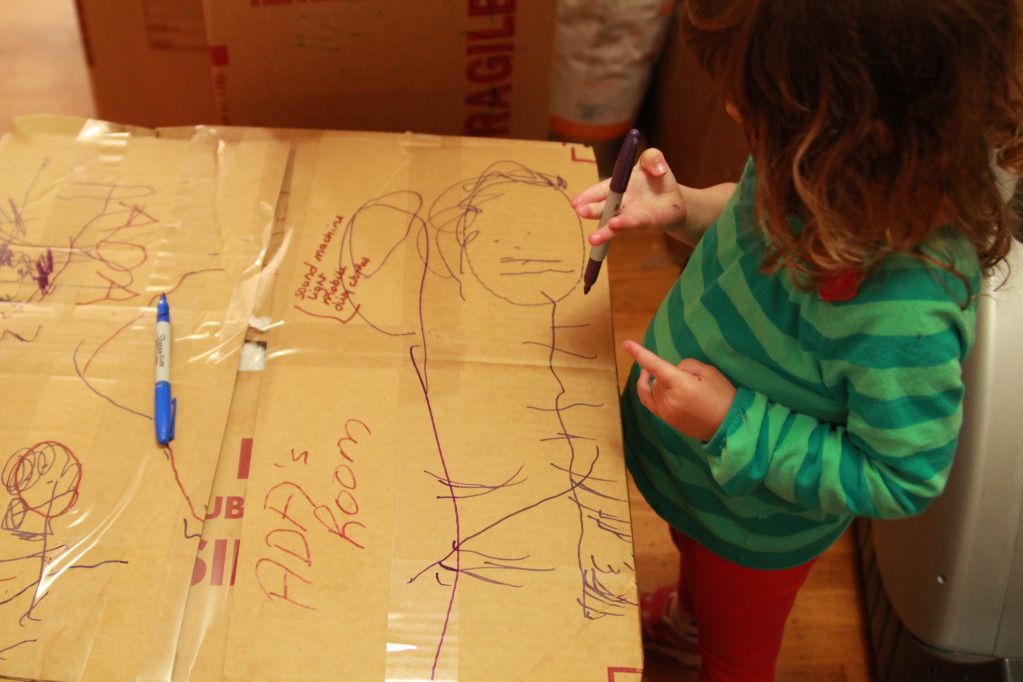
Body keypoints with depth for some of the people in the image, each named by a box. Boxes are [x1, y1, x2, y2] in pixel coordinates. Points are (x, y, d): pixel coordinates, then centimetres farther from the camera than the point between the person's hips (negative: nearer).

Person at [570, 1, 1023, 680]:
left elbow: (899, 481, -30)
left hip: (755, 527, -7)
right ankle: (687, 617, 72)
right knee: (694, 552, 40)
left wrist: (733, 423, -33)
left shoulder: (908, 303, -44)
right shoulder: (826, 175, -24)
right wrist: (682, 206, -18)